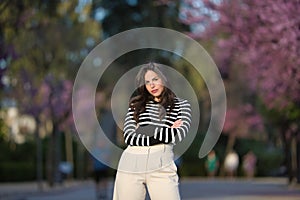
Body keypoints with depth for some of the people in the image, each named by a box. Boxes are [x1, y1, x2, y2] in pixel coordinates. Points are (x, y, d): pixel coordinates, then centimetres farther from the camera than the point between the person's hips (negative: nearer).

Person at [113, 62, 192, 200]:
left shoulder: (181, 105, 12)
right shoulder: (136, 104, 14)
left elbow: (179, 135, -4)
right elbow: (128, 137, 2)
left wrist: (150, 131, -3)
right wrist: (166, 134, -2)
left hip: (161, 166, -2)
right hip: (131, 163, 2)